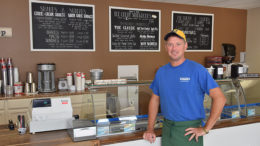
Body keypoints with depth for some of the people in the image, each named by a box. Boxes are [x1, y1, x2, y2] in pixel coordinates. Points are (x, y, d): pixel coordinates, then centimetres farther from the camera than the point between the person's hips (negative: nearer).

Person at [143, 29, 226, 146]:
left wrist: (205, 129, -15)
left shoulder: (197, 70, -11)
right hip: (167, 131, 4)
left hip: (189, 132, -4)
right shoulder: (161, 72, 4)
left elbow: (220, 98, -15)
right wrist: (150, 129, 6)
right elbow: (154, 100, 12)